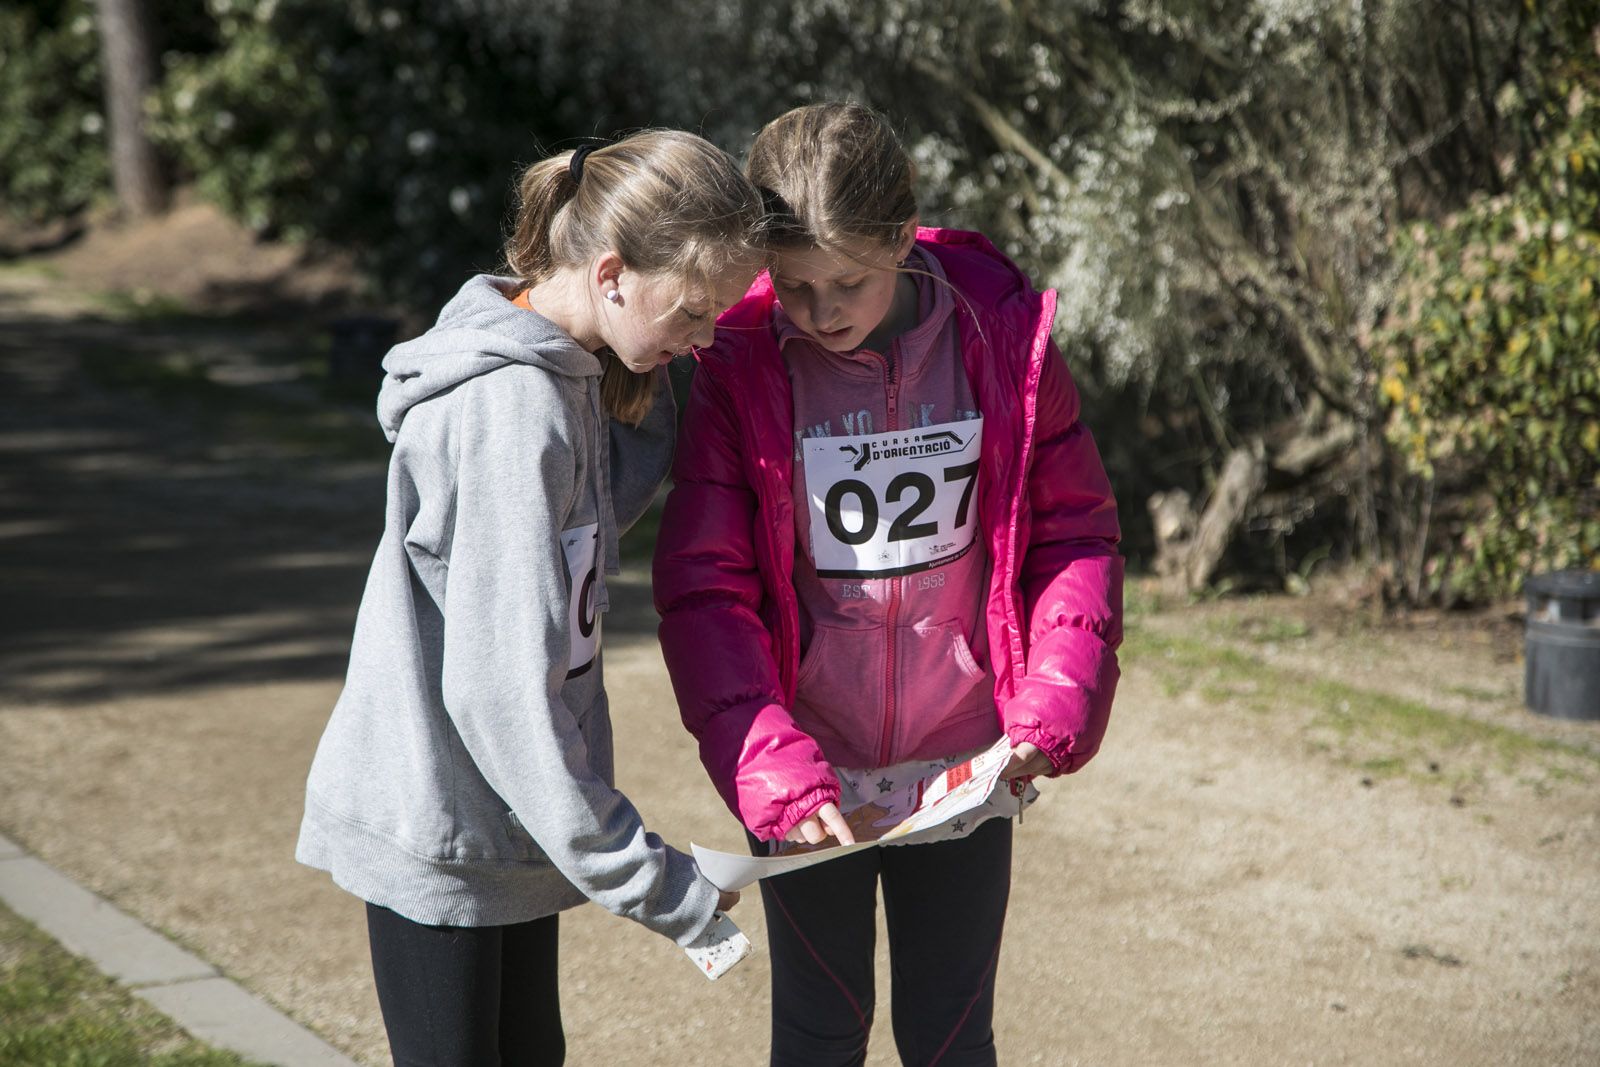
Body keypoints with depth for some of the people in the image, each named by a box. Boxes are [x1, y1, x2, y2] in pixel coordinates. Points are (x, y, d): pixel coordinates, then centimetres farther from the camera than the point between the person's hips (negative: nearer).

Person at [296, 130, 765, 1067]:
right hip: (439, 836, -9)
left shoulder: (570, 370, 1)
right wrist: (649, 881, -23)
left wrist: (646, 380, -6)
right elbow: (501, 689, -27)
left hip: (506, 819, 9)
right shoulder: (510, 410, -26)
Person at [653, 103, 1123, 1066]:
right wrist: (772, 769, -23)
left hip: (964, 771, 1)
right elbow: (704, 588, -12)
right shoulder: (741, 364, -14)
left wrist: (1056, 708, -14)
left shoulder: (1004, 339, -10)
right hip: (810, 783, -1)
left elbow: (1075, 533, -1)